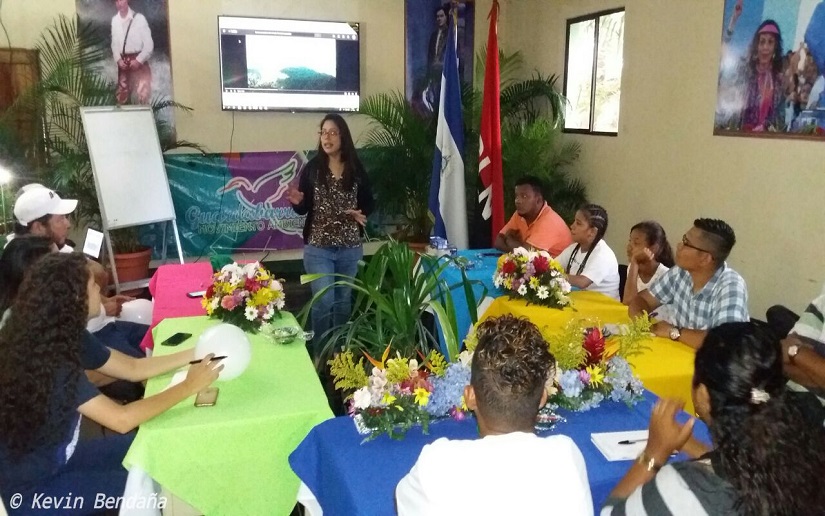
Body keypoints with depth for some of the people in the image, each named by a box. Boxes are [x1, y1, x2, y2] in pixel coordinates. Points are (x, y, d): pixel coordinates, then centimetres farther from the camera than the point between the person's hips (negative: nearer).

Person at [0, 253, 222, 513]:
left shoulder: (65, 336, -4)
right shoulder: (51, 362, -32)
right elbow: (122, 419, -32)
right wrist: (189, 386, -24)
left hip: (54, 458, 8)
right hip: (28, 489, -8)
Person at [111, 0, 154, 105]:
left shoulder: (139, 18, -7)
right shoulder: (114, 20, 7)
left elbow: (149, 44, -6)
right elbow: (114, 43, 13)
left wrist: (139, 60, -13)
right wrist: (118, 60, -2)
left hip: (139, 62, -4)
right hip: (123, 63, 4)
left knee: (142, 95, -10)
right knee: (121, 96, 6)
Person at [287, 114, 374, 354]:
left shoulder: (356, 169, 0)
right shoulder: (312, 168, -4)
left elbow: (369, 202, 9)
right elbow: (303, 209, -1)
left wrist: (361, 214, -12)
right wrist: (297, 202, -22)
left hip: (350, 247, 2)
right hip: (318, 247, -2)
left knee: (343, 301, 14)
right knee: (323, 301, -5)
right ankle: (321, 351, 13)